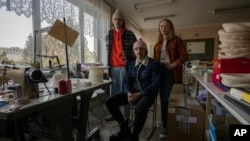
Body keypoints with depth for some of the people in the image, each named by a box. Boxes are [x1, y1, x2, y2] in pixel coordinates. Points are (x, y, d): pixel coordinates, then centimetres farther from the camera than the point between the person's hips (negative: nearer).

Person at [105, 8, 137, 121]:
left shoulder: (129, 34, 0)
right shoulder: (109, 35, 12)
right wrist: (107, 65, 13)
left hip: (124, 67, -4)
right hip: (113, 67, 4)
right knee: (114, 91, 11)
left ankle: (125, 116, 15)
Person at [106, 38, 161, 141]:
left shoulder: (154, 64, -6)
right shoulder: (131, 64, 11)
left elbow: (155, 84, -13)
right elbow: (128, 81, 9)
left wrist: (139, 95, -20)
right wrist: (129, 93, -12)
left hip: (147, 93, -5)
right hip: (133, 92, 6)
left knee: (140, 109, -39)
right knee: (110, 102, -10)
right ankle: (125, 129, 8)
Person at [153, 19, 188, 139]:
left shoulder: (176, 40, 3)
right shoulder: (157, 43, 17)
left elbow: (184, 56, -4)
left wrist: (174, 64, -17)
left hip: (171, 72, -4)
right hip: (159, 71, 5)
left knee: (167, 99, -4)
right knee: (163, 99, 9)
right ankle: (164, 126, 22)